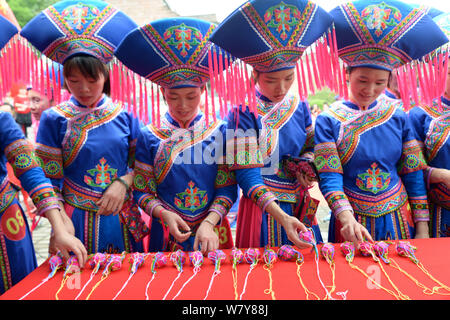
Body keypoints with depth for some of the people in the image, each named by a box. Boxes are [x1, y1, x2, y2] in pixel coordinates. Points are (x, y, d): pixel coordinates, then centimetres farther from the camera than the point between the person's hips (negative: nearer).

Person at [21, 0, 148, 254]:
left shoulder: (125, 115, 0)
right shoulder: (54, 119, -3)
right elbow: (49, 179, -3)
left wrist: (122, 183, -15)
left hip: (123, 221, 2)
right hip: (76, 223, -1)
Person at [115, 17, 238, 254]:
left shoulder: (219, 131, -5)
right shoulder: (149, 136, -4)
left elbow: (228, 188, -6)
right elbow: (143, 191, -2)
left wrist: (209, 222, -19)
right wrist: (165, 214, -19)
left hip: (211, 233, 0)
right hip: (167, 233, 0)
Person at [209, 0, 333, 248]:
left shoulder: (300, 108, 0)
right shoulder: (243, 114, -14)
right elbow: (247, 176, -18)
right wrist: (281, 217, -27)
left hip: (299, 207, 5)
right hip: (262, 208, -4)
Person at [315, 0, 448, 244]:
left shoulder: (398, 117, -1)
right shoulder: (328, 121, -9)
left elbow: (414, 176, 2)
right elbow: (329, 178, -14)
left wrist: (422, 228, -1)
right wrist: (347, 218, -29)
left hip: (399, 222, 3)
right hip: (353, 224, -2)